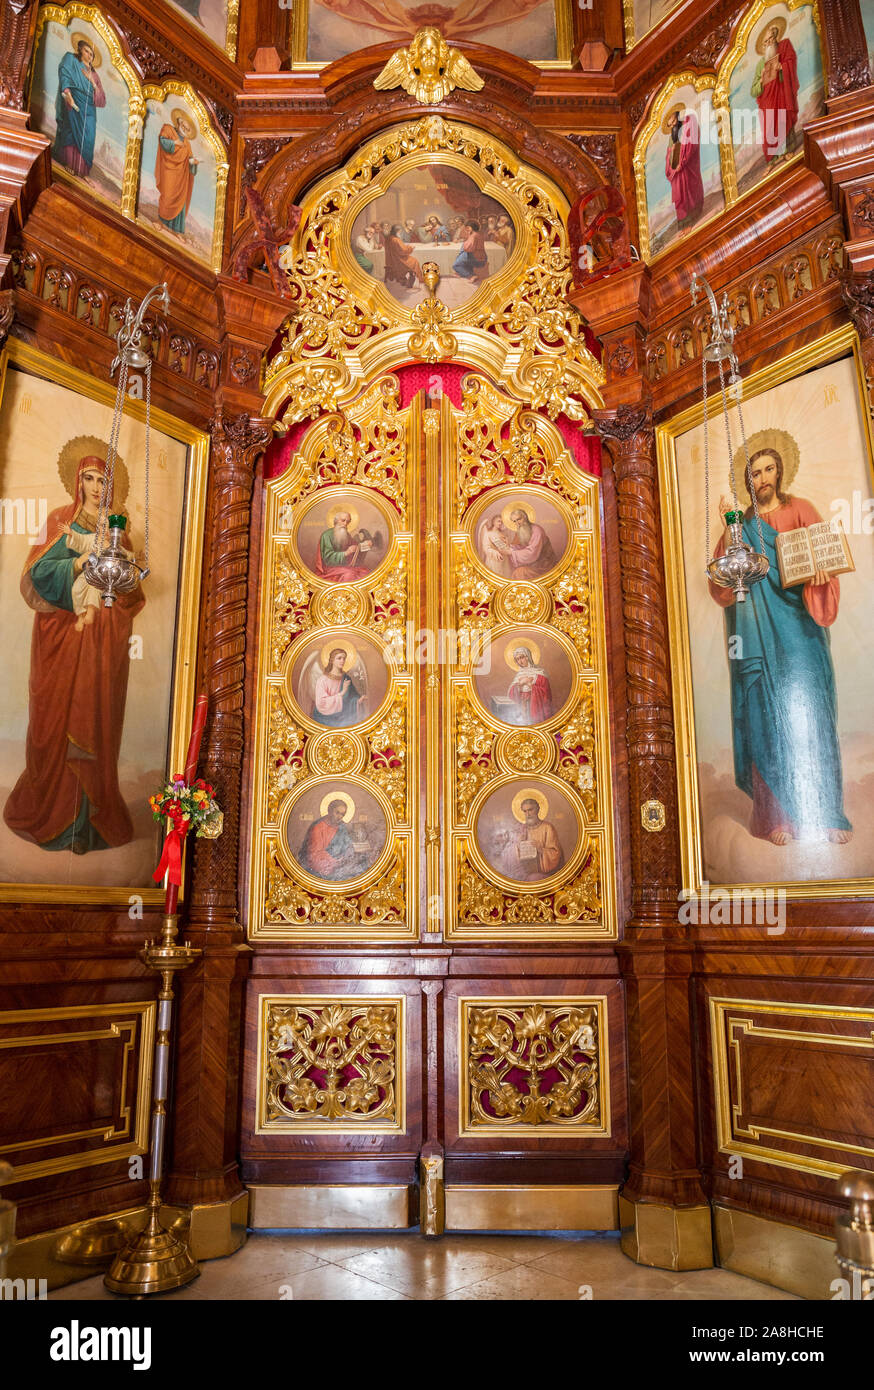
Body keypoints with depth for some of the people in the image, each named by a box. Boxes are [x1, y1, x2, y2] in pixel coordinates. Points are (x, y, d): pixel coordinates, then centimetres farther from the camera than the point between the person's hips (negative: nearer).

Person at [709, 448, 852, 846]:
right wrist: (729, 526, -7)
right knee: (767, 712, -6)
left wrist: (819, 567, -21)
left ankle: (824, 813, -3)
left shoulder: (800, 510, 14)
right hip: (759, 630, 1)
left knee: (809, 709, -7)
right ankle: (777, 815, -4)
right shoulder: (741, 524, 15)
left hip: (797, 625, 0)